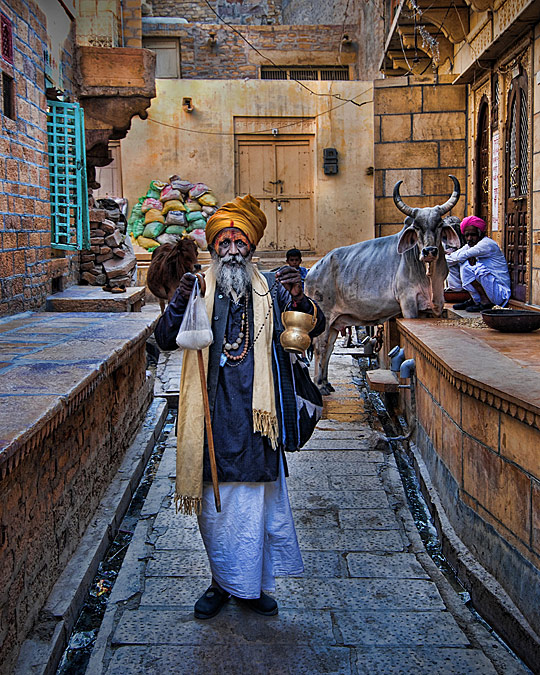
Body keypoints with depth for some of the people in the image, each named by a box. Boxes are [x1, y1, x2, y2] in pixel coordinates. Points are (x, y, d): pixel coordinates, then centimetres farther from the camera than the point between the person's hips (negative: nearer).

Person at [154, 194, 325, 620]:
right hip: (213, 414, 0)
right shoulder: (199, 291, 5)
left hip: (257, 413, 0)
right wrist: (179, 303, -21)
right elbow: (166, 340, -3)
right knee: (215, 501, 8)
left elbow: (316, 327, 0)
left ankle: (254, 584, 23)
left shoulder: (271, 291, 6)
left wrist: (299, 299, -20)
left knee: (260, 499, 7)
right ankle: (222, 581, 26)